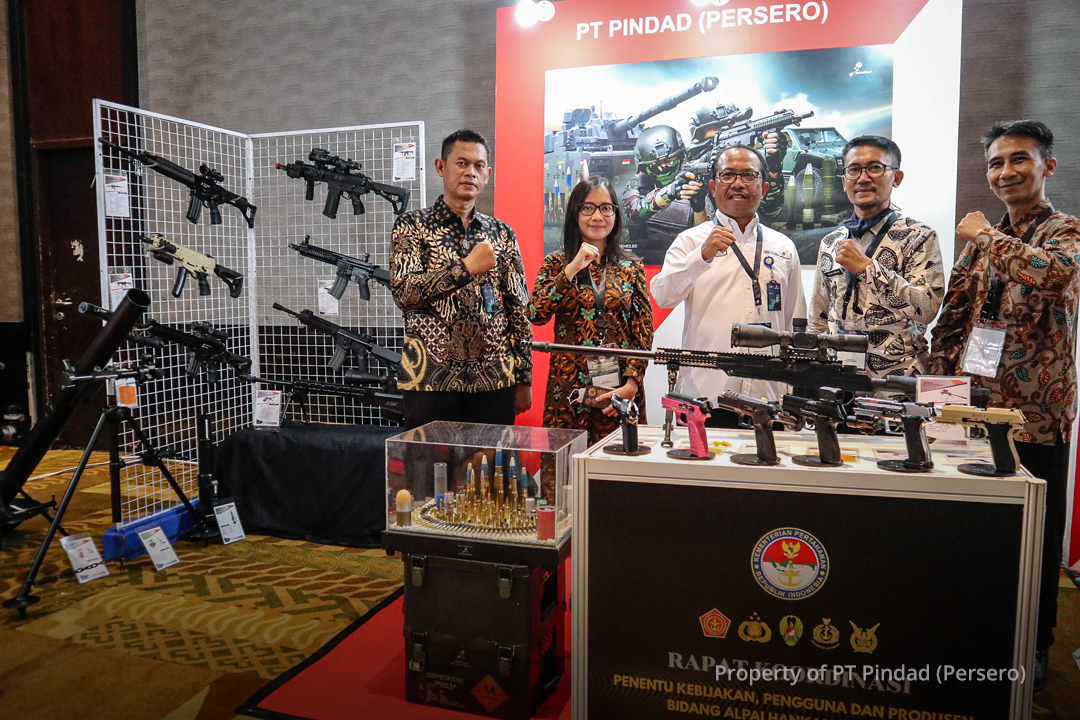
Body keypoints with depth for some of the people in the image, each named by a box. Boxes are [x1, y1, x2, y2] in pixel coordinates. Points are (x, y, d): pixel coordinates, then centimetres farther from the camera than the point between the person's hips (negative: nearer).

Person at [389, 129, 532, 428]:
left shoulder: (502, 233, 10)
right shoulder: (412, 225, 2)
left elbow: (518, 308, 10)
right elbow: (404, 292, -13)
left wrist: (523, 378, 7)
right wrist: (467, 267, -19)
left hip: (495, 380, 3)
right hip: (431, 380, -3)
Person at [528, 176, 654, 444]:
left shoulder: (631, 267, 7)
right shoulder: (557, 263, 6)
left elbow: (644, 333, 4)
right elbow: (535, 314, -9)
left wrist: (631, 384, -8)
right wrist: (572, 269, -13)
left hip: (620, 388, 1)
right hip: (569, 388, 0)